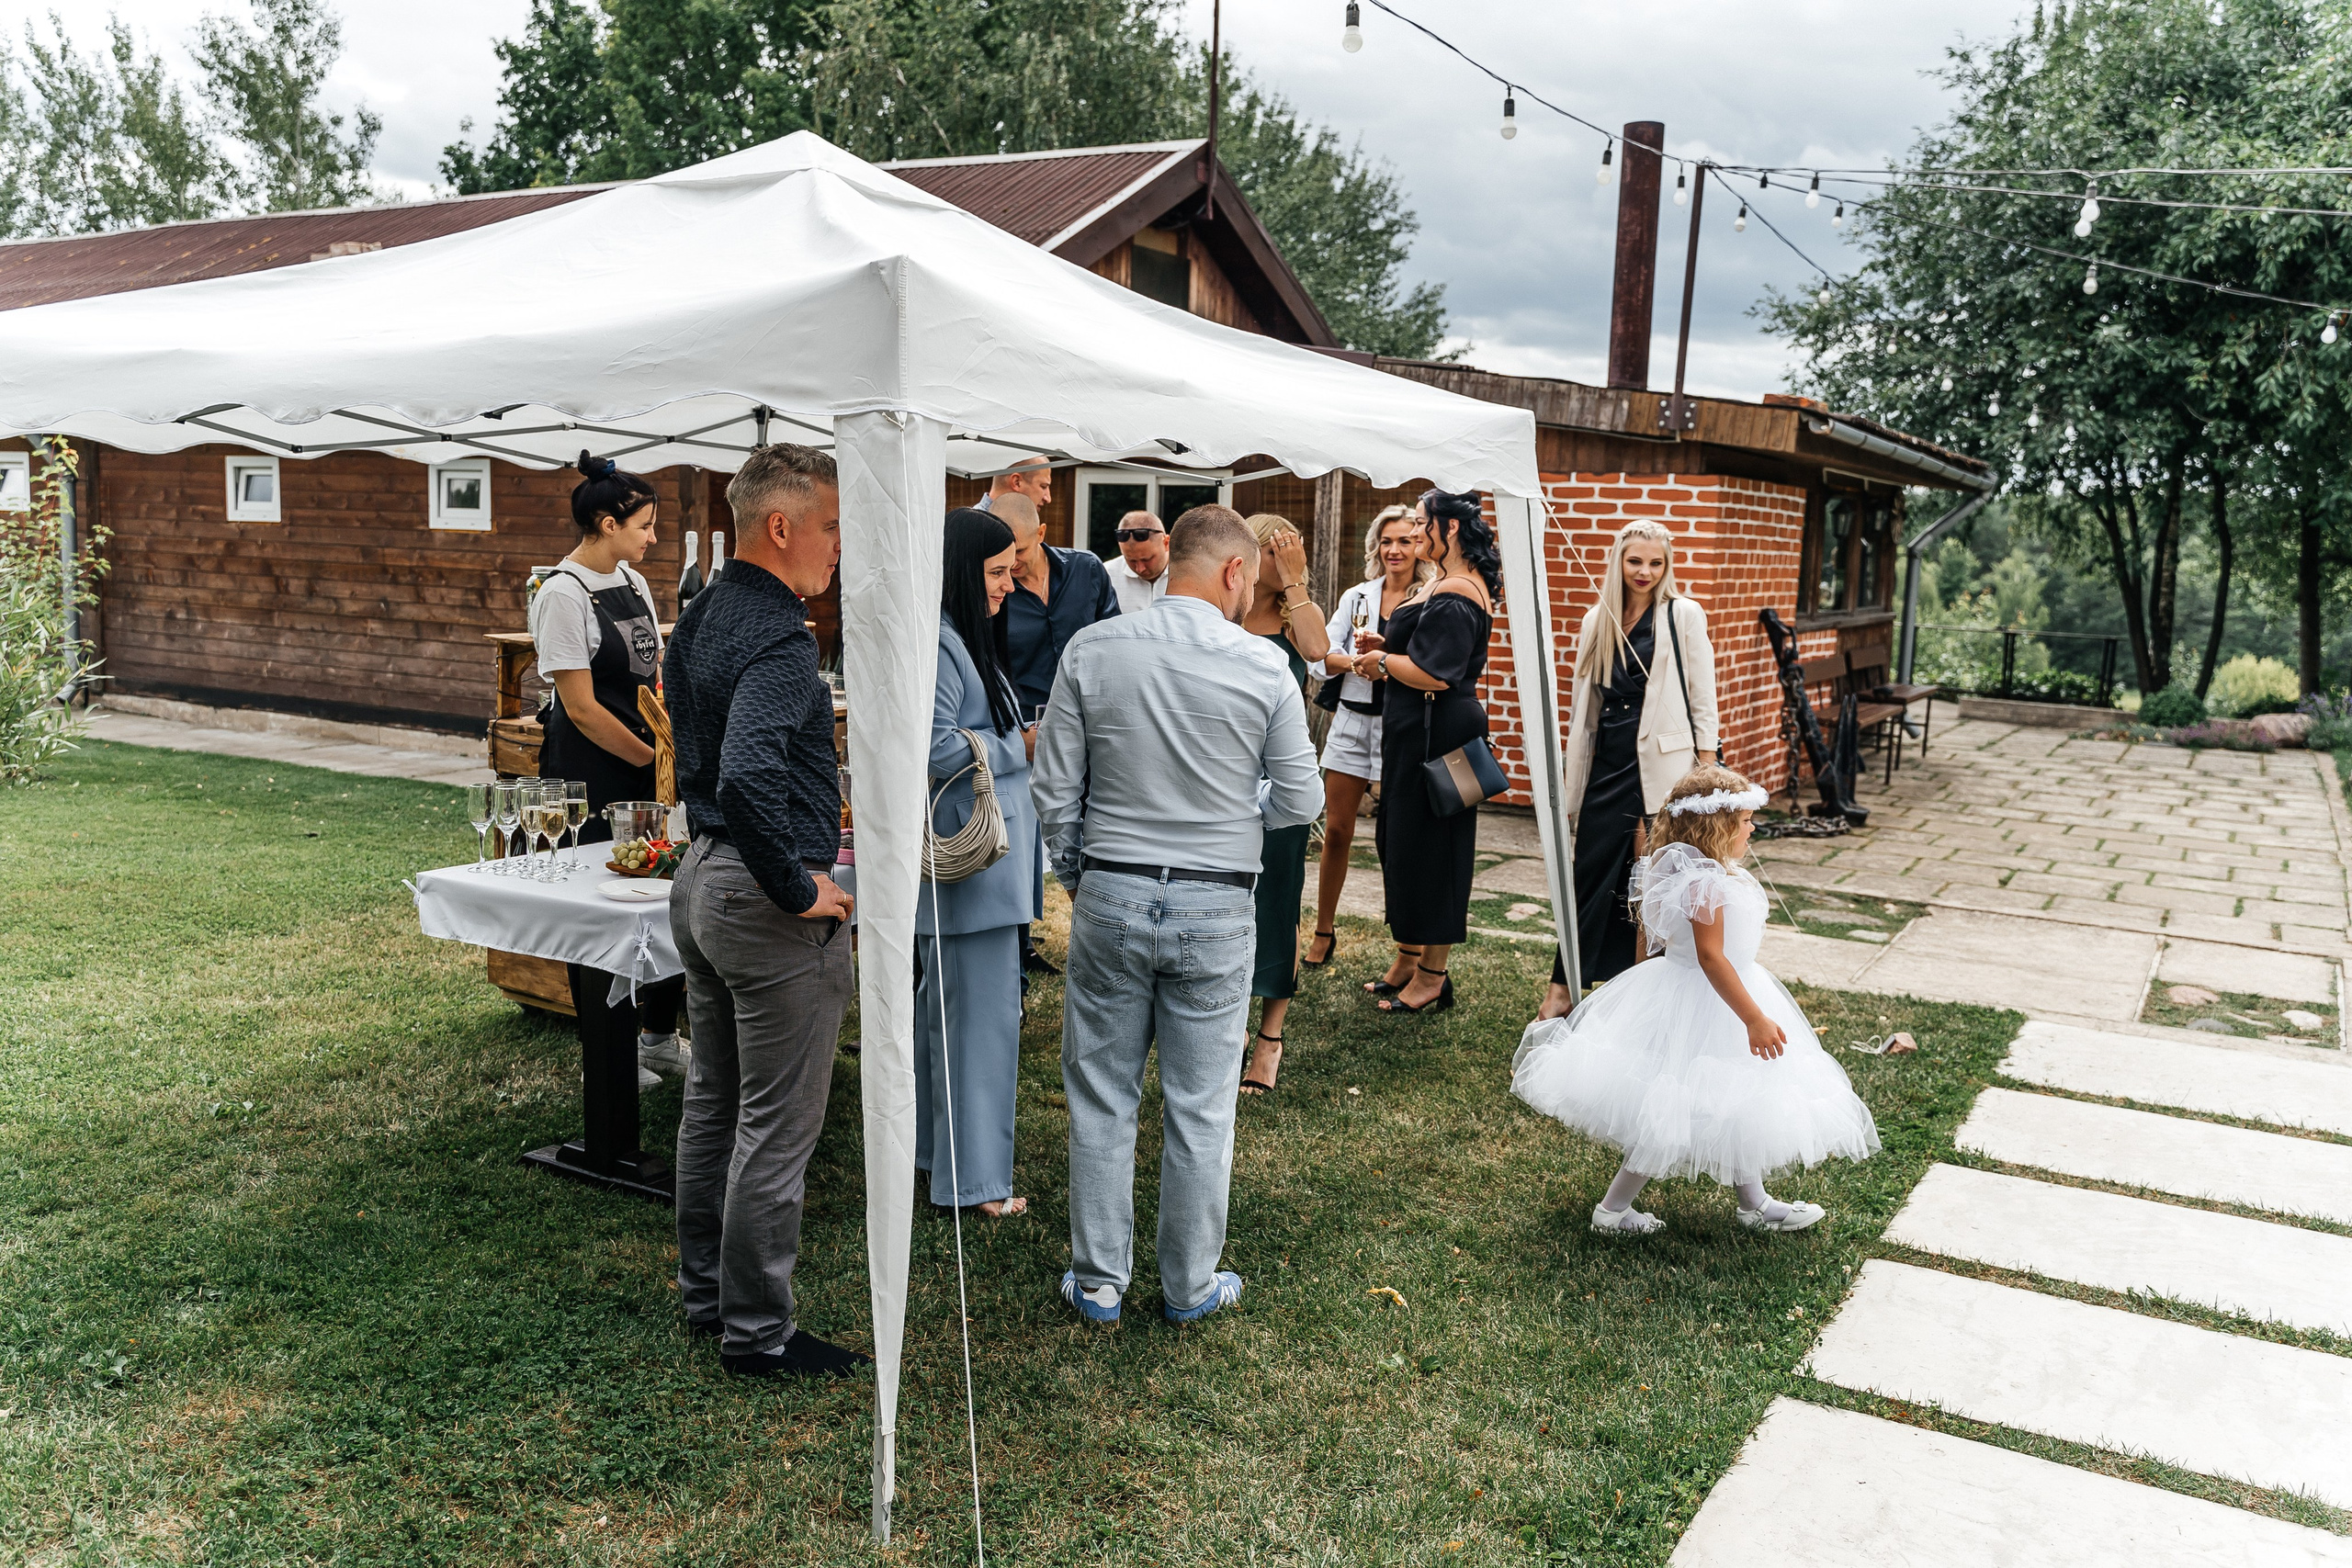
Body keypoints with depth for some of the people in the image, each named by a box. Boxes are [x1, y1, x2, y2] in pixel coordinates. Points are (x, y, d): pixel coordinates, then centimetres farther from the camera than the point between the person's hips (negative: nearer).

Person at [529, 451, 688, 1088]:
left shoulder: (634, 583, 11)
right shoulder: (562, 593, -12)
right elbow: (581, 707, -15)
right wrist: (650, 756, -10)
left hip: (645, 763, 7)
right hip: (589, 774, -7)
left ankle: (659, 1035, 22)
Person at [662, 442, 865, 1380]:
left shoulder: (700, 617, 9)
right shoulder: (777, 639, -22)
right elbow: (748, 779, -36)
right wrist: (800, 890, -23)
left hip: (701, 878, 10)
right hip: (769, 904, -10)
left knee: (713, 1102, 20)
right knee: (776, 1127, 2)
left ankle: (704, 1292, 34)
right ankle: (757, 1331, 13)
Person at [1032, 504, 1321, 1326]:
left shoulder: (1091, 650, -4)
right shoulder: (1263, 667, -8)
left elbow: (1053, 788, -2)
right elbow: (1299, 802, -1)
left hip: (1110, 897, 1)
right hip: (1216, 910, -1)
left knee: (1101, 1099, 13)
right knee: (1199, 1109, 11)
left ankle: (1098, 1282, 23)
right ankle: (1191, 1285, 24)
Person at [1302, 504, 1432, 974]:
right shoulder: (1356, 597, 12)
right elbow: (1323, 656, 7)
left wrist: (1387, 662, -22)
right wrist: (1353, 662, -13)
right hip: (1352, 720, 4)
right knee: (1337, 830, 6)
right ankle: (1323, 931, 19)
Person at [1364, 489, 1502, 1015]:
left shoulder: (1455, 594, -19)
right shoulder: (1443, 583, 14)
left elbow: (1435, 675, -26)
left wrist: (1383, 661, -11)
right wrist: (1387, 645, 7)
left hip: (1436, 736, -11)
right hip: (1415, 734, 11)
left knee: (1427, 845, 0)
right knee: (1400, 839, 17)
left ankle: (1432, 977, 12)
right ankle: (1408, 958, 29)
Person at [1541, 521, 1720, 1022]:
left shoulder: (1683, 615, -1)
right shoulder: (1598, 620, 11)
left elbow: (1703, 698, -2)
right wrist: (1572, 770, 14)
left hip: (1662, 761, -4)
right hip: (1607, 762, 4)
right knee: (1591, 871, 4)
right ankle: (1563, 986, 7)